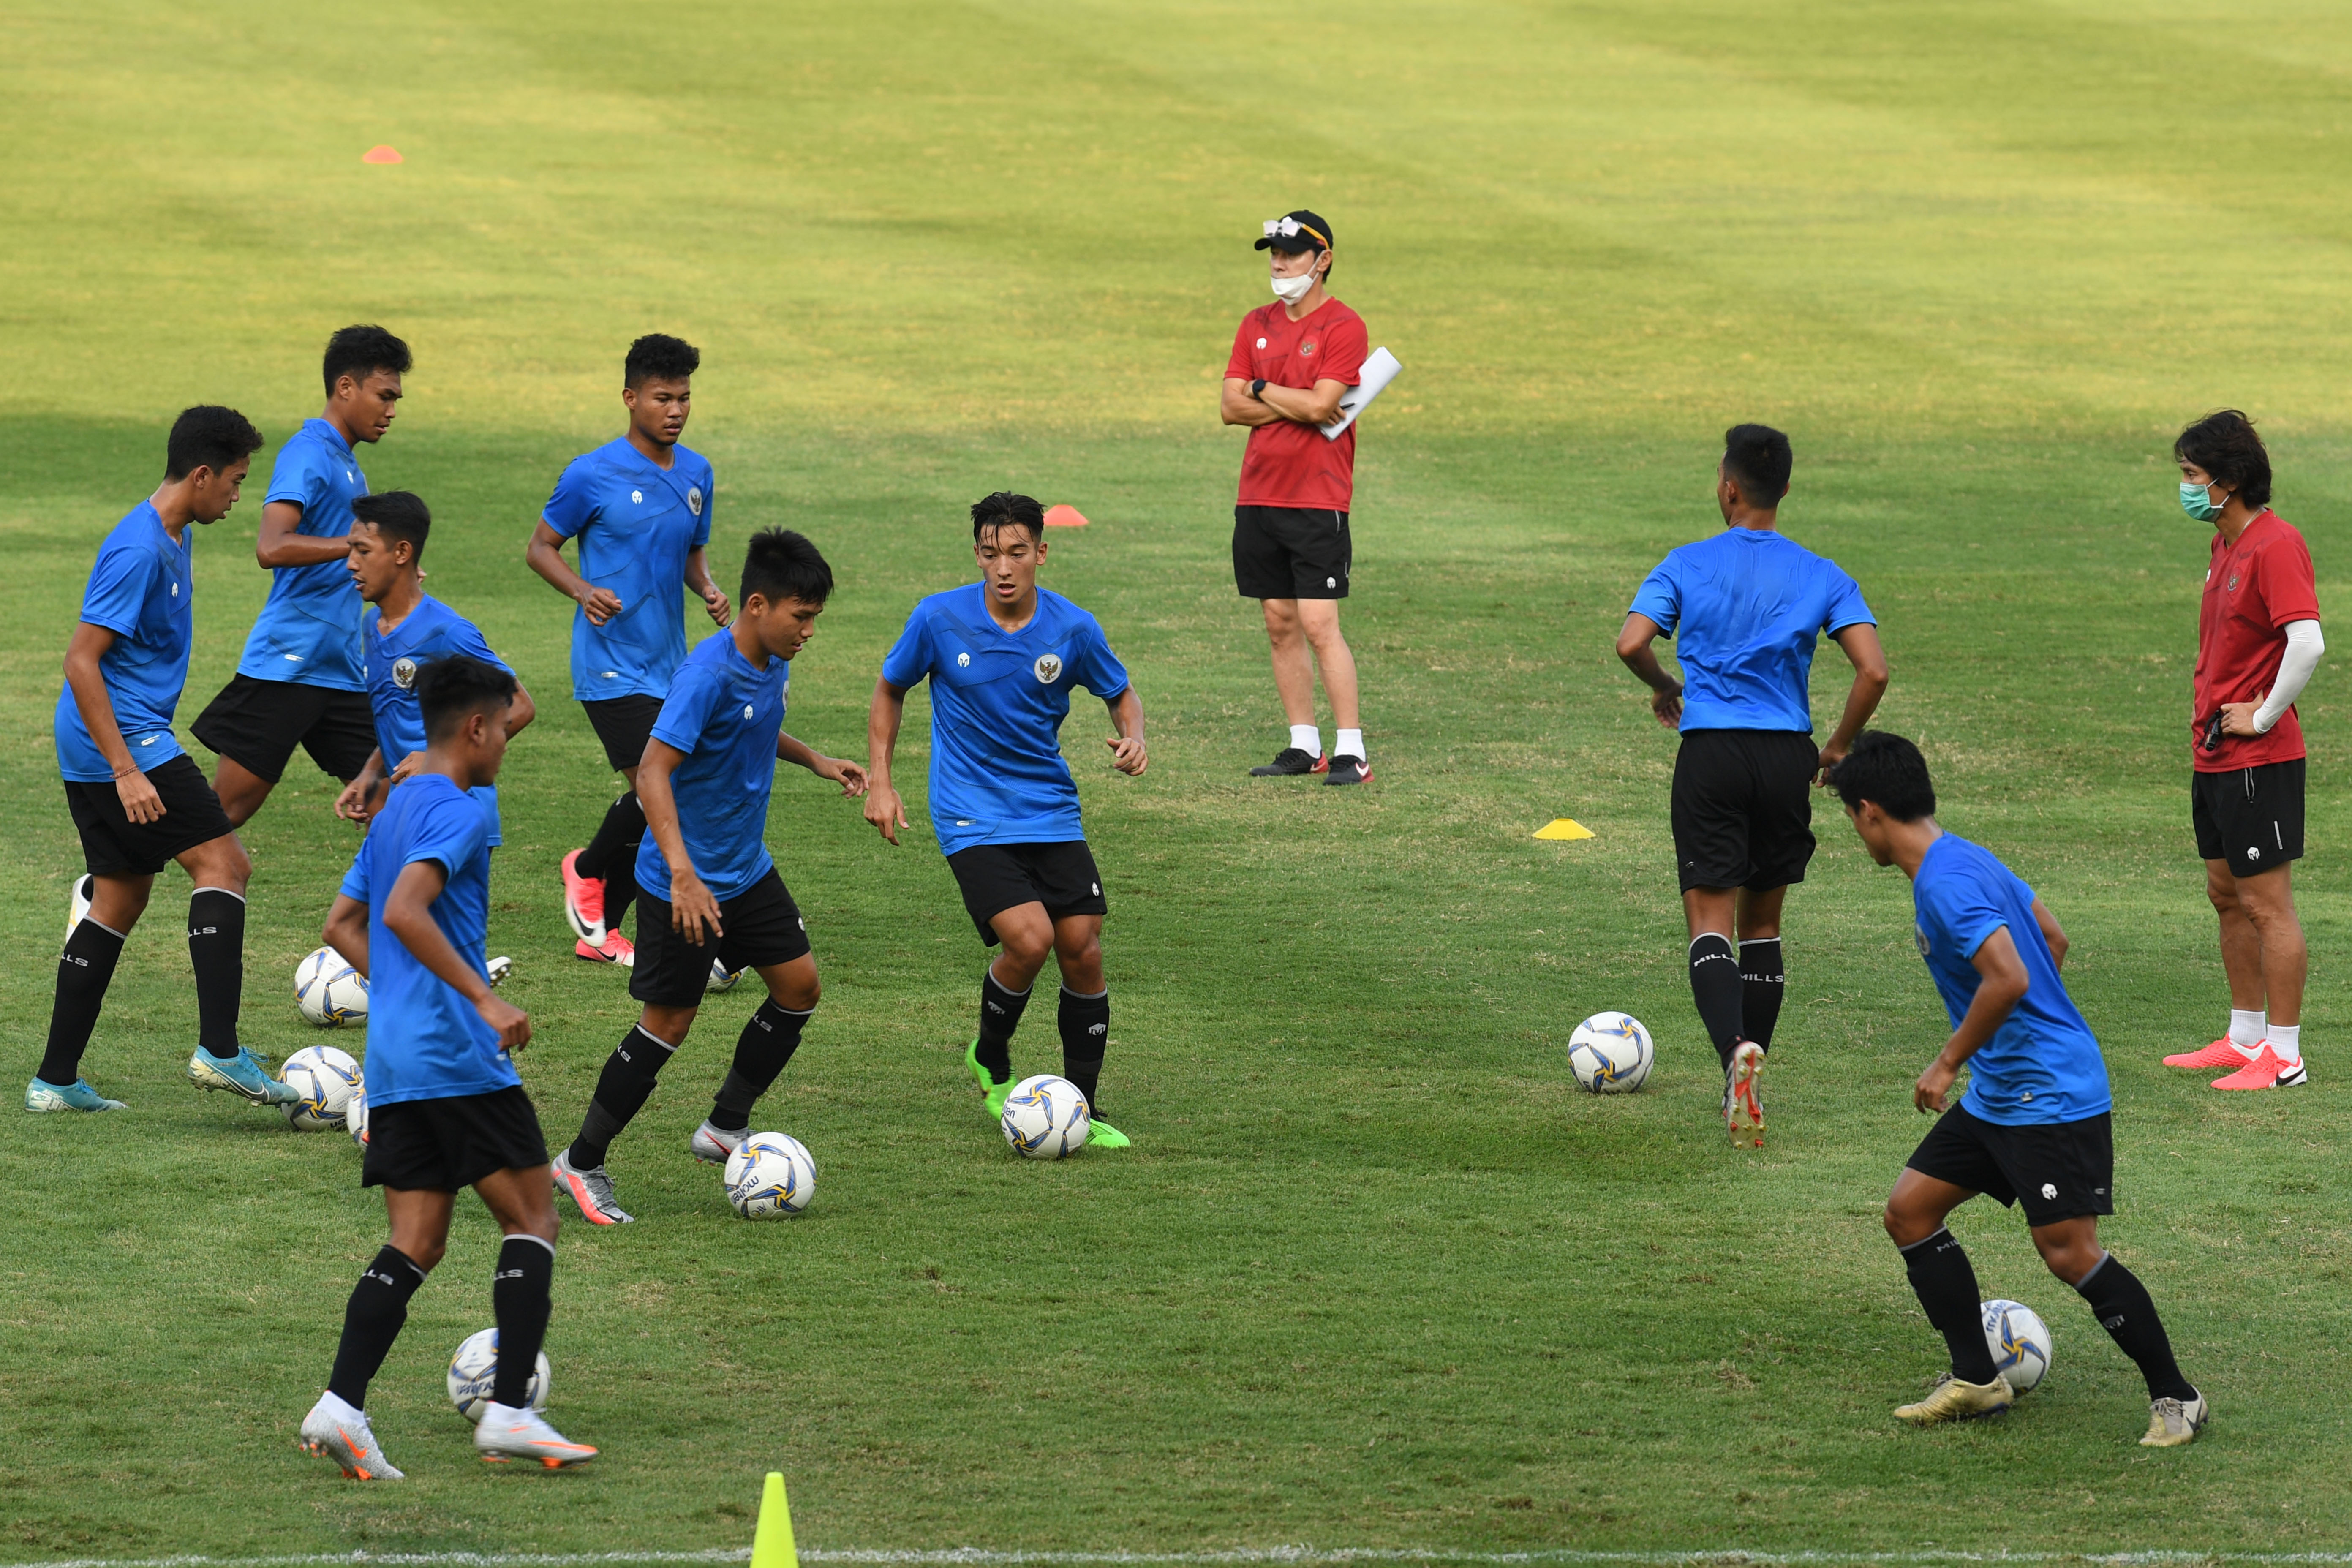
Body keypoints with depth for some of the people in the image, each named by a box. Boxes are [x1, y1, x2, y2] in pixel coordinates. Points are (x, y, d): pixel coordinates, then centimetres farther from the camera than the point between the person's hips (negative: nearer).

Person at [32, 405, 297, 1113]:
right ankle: (219, 1050, -19)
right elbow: (81, 661, -22)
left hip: (95, 748, 10)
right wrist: (127, 771, -26)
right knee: (223, 862, -13)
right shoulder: (139, 550, -18)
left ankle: (56, 1080, 13)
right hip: (122, 741, -10)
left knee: (122, 897, 12)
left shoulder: (173, 538, 13)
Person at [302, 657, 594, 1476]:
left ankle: (341, 1405, -10)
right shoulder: (457, 812, -10)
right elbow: (405, 912, -24)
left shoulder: (395, 810, 19)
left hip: (393, 1063, 9)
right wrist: (486, 999, -24)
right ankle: (510, 1410, -6)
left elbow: (343, 926, 24)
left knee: (416, 1244, 5)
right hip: (459, 1061, -9)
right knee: (531, 1221, 0)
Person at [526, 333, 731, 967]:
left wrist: (709, 590, -1)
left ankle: (601, 931, 19)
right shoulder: (591, 476, -10)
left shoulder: (695, 474, 8)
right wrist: (583, 591, -20)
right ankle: (588, 869, 14)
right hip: (611, 667, -6)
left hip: (669, 665, 6)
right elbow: (541, 547, -2)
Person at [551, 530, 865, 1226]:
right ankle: (581, 1164, 10)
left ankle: (725, 1128, 21)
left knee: (799, 984, 6)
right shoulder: (709, 673, -26)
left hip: (748, 869, 8)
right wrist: (683, 875, -38)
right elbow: (654, 771, -31)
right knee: (670, 1020, -2)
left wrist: (816, 760, 14)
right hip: (685, 881, -8)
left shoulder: (773, 665, 2)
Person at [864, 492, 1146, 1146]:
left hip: (1052, 814, 3)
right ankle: (991, 1062, 9)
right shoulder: (940, 618, -10)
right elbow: (891, 690, 7)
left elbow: (1121, 693, 11)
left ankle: (1083, 1110, 14)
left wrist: (1133, 738, -11)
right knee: (1029, 939, -20)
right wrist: (880, 782, 1)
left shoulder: (1073, 629, -6)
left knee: (1083, 953, -2)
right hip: (972, 816, -3)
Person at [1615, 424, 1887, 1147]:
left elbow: (1632, 644, -11)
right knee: (1762, 925, 17)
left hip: (1712, 756, -2)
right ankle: (1745, 1082, 20)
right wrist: (1837, 750, 7)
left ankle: (1737, 1051, -32)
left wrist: (1666, 690, 10)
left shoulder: (1687, 566, 1)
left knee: (1710, 924, -6)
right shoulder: (1821, 576, 4)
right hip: (1787, 757, 2)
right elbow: (1872, 671, -6)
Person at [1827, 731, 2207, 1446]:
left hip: (2050, 1095, -11)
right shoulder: (1967, 858, 10)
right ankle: (1976, 1380, 15)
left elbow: (2009, 979, -32)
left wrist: (1949, 1062, -20)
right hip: (1998, 1093, 11)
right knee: (1910, 1211, 10)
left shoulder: (1945, 883, -21)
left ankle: (2175, 1398, 1)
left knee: (2070, 1253, -10)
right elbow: (2053, 938, 20)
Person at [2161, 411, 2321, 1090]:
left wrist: (2263, 717, -19)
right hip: (2214, 754, 10)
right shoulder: (2226, 543, 12)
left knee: (2267, 905, -4)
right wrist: (2208, 704, 15)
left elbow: (2307, 643, -29)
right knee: (2227, 895, 16)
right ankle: (2246, 1038, 26)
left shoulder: (2275, 545, -18)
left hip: (2258, 757, -10)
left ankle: (2284, 1057, 1)